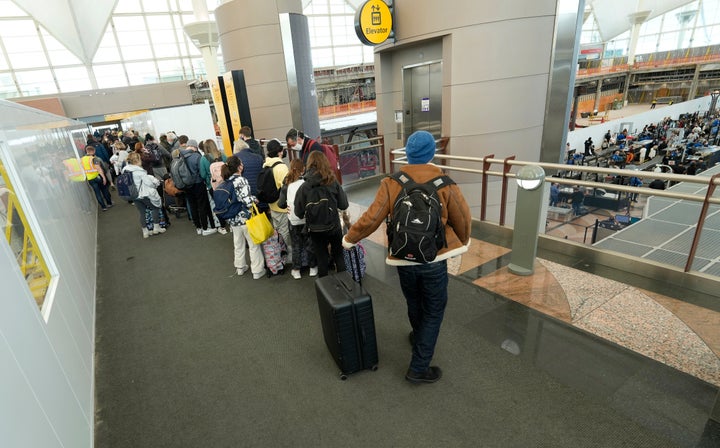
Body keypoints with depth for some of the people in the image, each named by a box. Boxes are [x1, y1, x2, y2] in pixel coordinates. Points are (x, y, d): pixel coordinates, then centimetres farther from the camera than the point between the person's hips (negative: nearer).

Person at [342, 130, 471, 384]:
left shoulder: (391, 183, -8)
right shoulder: (445, 183, -9)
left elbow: (370, 219, -10)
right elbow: (463, 219, -2)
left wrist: (349, 239, 7)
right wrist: (463, 243, 19)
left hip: (404, 259, 2)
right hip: (434, 259, -2)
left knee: (414, 305, 26)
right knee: (434, 311, 13)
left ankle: (419, 338, 52)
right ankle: (419, 368, 18)